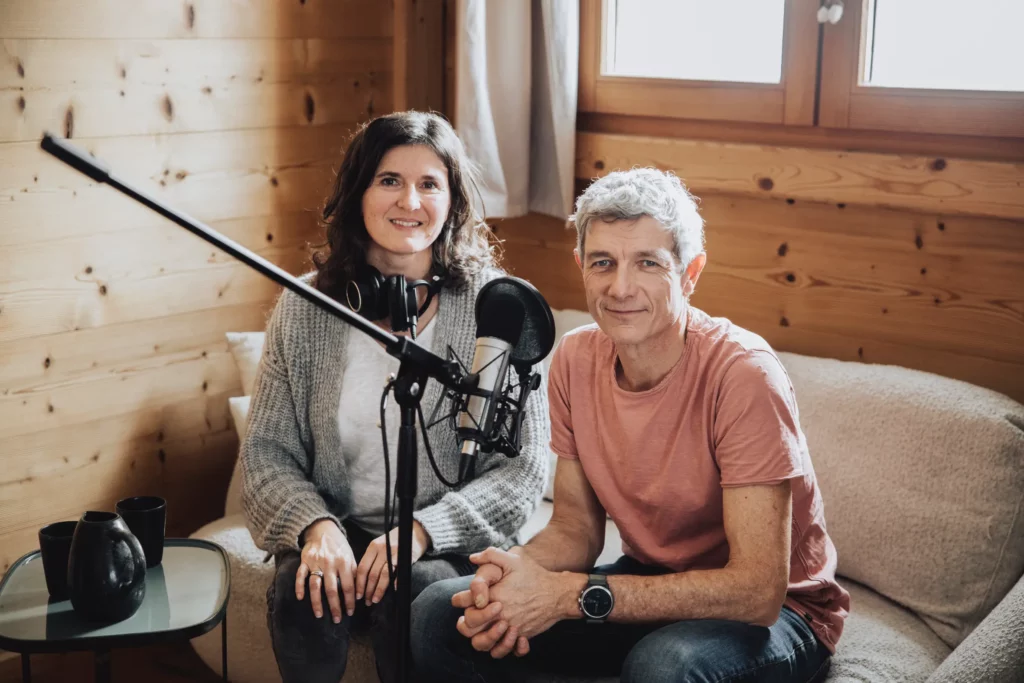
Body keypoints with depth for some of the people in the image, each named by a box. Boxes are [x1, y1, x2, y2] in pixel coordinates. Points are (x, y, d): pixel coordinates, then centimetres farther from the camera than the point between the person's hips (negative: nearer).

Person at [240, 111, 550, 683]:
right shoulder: (305, 308, 2)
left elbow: (525, 468, -6)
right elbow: (266, 449, 3)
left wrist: (421, 530, -19)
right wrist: (316, 526, -17)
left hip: (450, 544, -1)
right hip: (337, 533, 2)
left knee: (413, 592, -32)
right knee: (303, 596, -29)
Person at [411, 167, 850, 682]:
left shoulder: (744, 375, -24)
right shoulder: (574, 359, -5)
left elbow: (758, 590, -27)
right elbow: (576, 527, 3)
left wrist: (571, 594, -29)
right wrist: (518, 569, -21)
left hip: (775, 610, -5)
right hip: (650, 585, 5)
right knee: (438, 615, -10)